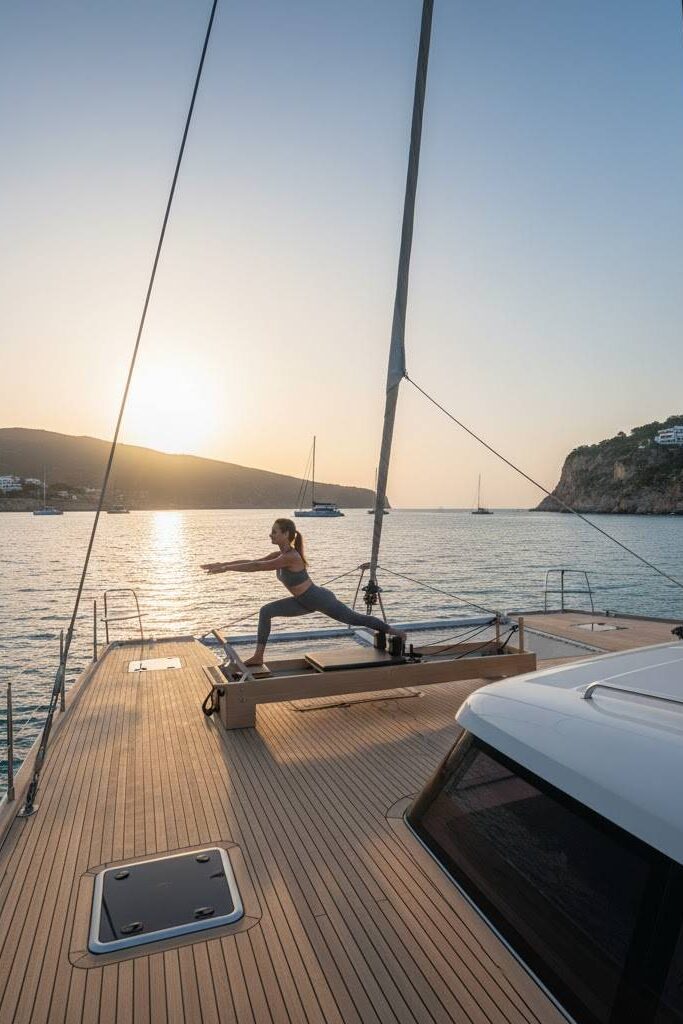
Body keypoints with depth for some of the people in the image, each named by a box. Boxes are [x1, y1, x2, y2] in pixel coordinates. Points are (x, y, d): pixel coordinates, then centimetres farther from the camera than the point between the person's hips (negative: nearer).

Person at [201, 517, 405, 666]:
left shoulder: (290, 557, -29)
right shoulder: (280, 555, -1)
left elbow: (257, 567, -32)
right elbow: (253, 562, 2)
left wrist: (226, 568, -29)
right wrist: (222, 564, -3)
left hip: (320, 599, -8)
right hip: (305, 602, 9)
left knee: (356, 619, 6)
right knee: (266, 611, -2)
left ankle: (395, 632, 26)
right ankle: (258, 656, 4)